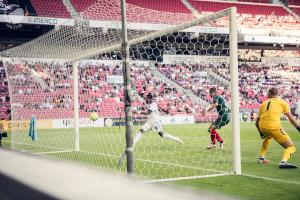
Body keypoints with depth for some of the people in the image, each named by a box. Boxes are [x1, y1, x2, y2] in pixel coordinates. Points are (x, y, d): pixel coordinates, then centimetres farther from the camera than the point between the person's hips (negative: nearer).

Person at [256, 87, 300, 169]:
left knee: (267, 137, 41)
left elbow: (257, 122, 26)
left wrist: (261, 133, 39)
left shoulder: (263, 103, 23)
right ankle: (283, 162, -26)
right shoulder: (282, 102, 13)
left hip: (262, 127, 5)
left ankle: (261, 157, 38)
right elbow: (291, 118, 5)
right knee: (291, 147, 1)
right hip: (274, 127, -5)